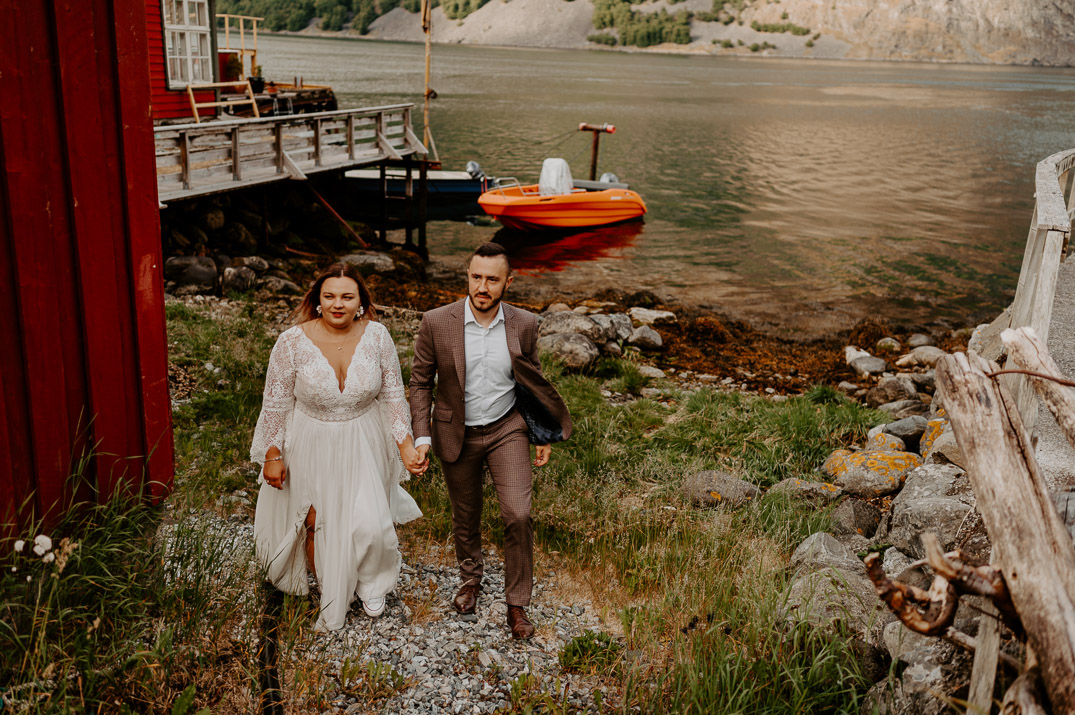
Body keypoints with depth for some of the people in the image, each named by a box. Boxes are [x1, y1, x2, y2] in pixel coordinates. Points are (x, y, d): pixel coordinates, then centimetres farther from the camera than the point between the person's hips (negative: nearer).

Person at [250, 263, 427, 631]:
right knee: (316, 523, 12)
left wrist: (406, 444, -7)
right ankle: (328, 593, 40)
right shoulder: (292, 342, -17)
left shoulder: (376, 335, -12)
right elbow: (276, 403, -7)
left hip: (363, 445, 1)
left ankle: (370, 585, 34)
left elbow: (393, 394, -2)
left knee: (369, 523, 0)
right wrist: (272, 456, -4)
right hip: (311, 445, -1)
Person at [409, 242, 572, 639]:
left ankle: (517, 605, 8)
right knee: (465, 517, 17)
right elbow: (420, 382, -4)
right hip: (457, 436, 0)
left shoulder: (524, 325, -10)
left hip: (507, 430, 0)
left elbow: (531, 382, 4)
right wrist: (421, 437, -10)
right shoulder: (437, 323, -15)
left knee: (518, 515, -11)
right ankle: (470, 578, 46)